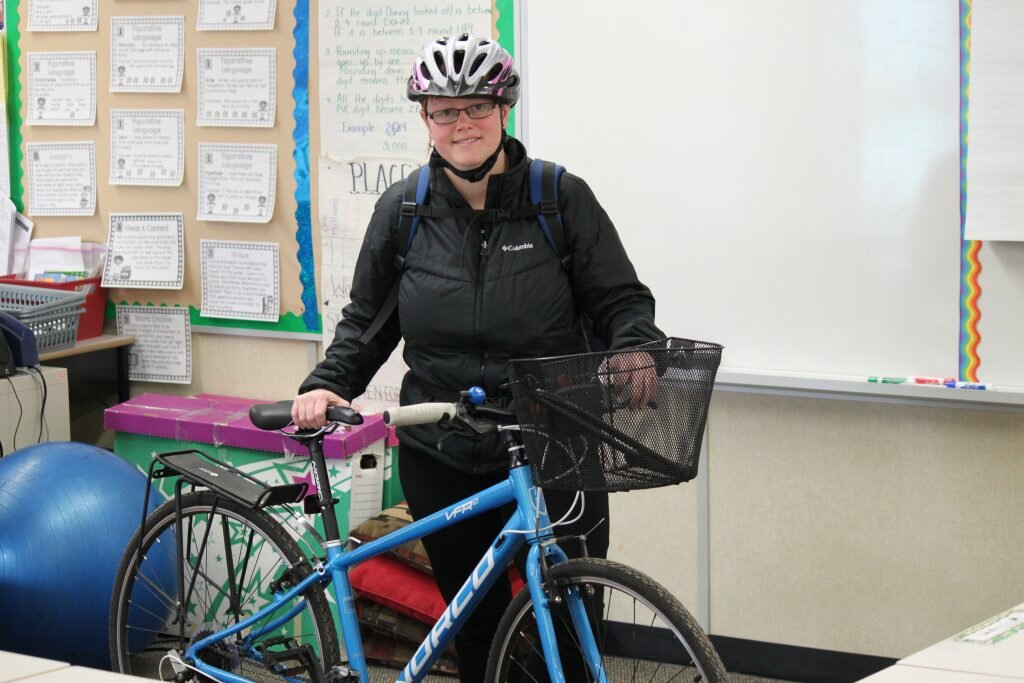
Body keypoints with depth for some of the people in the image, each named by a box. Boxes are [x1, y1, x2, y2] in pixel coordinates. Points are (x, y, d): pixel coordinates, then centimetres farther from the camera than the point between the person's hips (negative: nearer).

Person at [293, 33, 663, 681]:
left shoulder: (562, 198, -3)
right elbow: (367, 319, 12)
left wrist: (634, 351, -22)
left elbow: (622, 298, -1)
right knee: (477, 628, 11)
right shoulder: (403, 209, 5)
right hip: (442, 461, 2)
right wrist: (327, 384, -4)